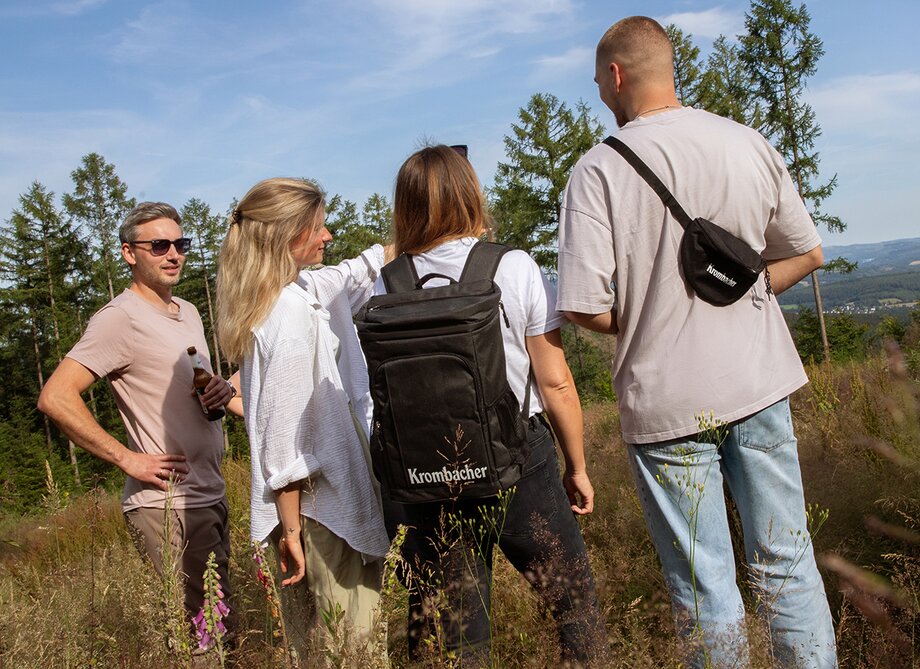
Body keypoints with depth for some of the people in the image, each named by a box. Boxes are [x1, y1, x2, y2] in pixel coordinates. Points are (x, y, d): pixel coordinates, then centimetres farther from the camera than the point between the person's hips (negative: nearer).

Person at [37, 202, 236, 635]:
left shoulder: (188, 312, 13)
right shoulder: (119, 318, -12)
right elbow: (55, 398, -20)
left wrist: (220, 391, 4)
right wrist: (128, 459, -18)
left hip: (210, 496, 8)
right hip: (168, 505, -8)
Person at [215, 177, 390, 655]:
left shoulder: (305, 291, 9)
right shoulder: (292, 313, -18)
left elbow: (359, 270, 25)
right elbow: (283, 432, -20)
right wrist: (290, 529, -17)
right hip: (322, 508, -9)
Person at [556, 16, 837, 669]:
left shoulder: (600, 168, -12)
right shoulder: (749, 143, 1)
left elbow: (585, 306, -16)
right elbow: (807, 253, 10)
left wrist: (639, 322, 4)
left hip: (668, 399, -4)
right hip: (759, 380, 4)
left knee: (707, 589, 9)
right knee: (788, 566, 16)